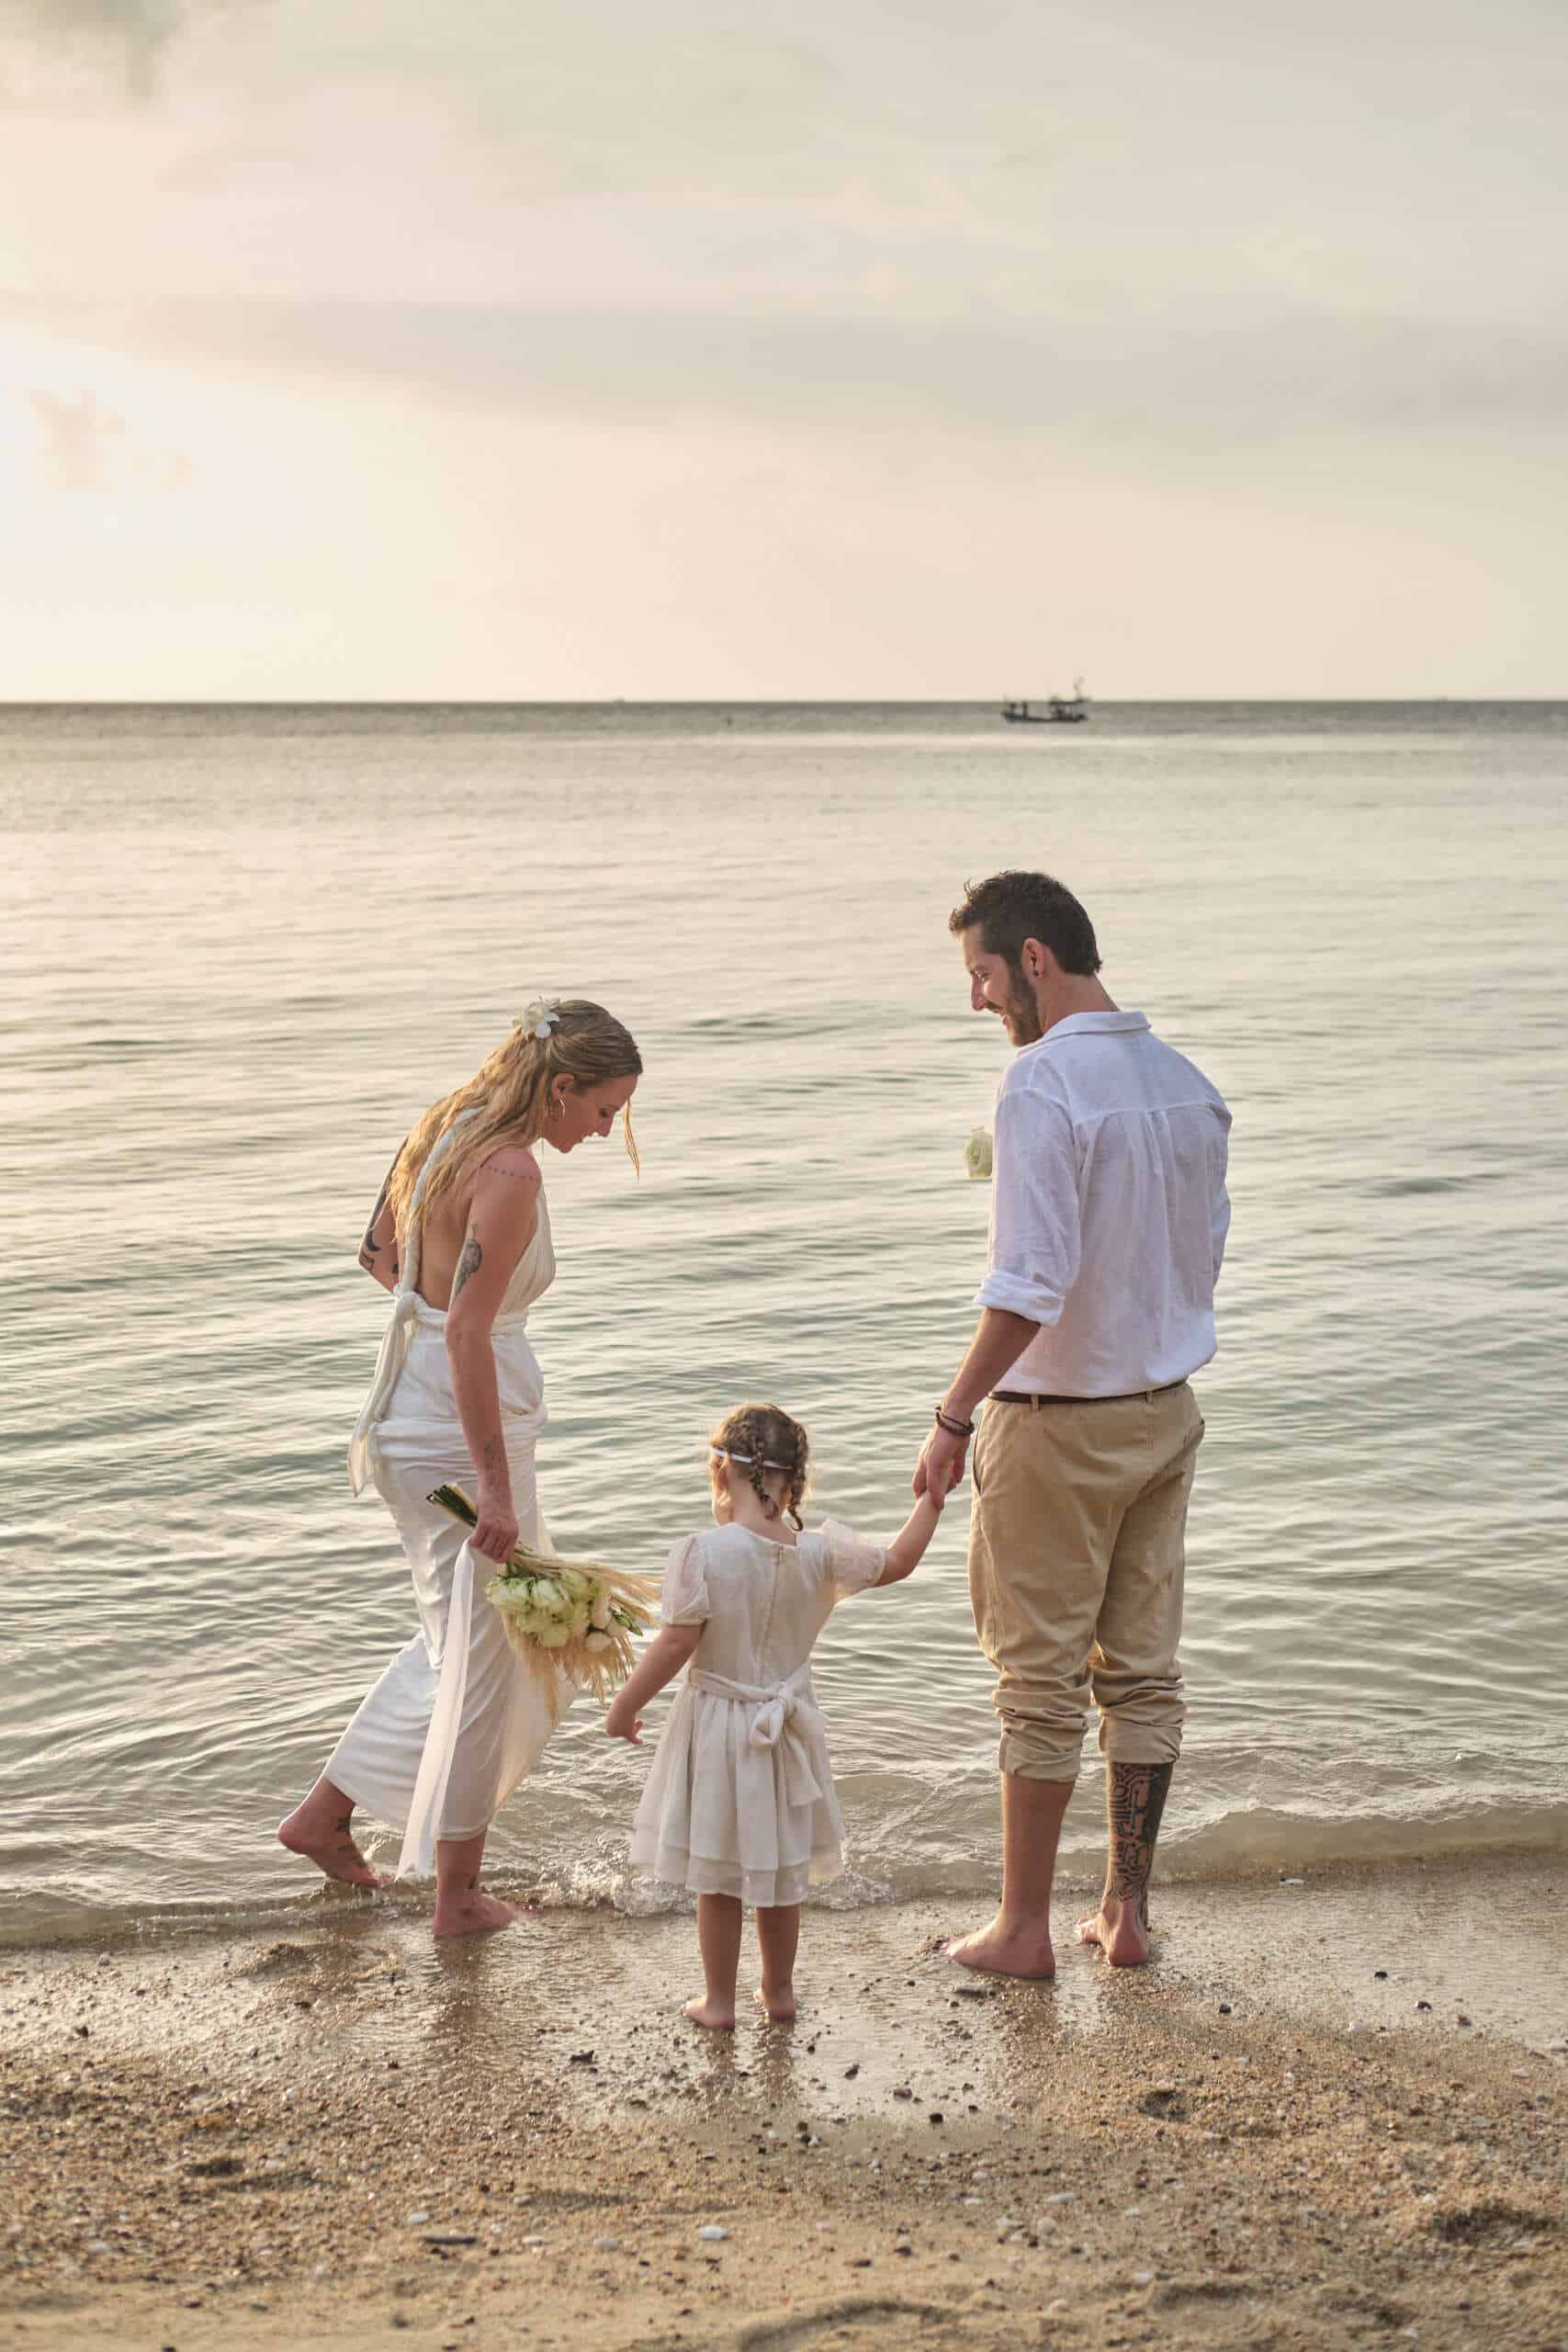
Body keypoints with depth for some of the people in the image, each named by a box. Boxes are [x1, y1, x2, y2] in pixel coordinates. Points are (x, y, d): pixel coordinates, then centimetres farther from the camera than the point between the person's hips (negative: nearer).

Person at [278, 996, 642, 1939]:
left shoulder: (448, 1127, 6)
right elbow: (467, 1336, -26)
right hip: (463, 1430, -9)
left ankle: (327, 1814, 28)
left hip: (412, 1402, 9)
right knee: (482, 1656, 6)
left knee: (464, 1639, 23)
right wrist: (498, 1491, -24)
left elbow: (379, 1251, 19)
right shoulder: (511, 1170, -22)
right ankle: (459, 1893, 20)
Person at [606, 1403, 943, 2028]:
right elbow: (897, 1563, 5)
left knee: (715, 1878, 11)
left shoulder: (702, 1555, -19)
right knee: (783, 1871, 19)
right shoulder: (820, 1553, -8)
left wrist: (625, 1706, -5)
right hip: (785, 1731, 4)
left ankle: (719, 1999, 20)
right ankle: (779, 1989, 31)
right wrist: (930, 1500, 20)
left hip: (717, 1729, -3)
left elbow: (675, 1647, -18)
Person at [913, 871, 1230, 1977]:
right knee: (1143, 1670, 13)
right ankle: (1127, 1910, 21)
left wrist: (955, 1416, -17)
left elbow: (1029, 1282, -24)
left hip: (1058, 1423, -7)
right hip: (1165, 1410, 7)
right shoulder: (1188, 1083, 5)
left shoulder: (1043, 1083, -19)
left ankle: (1024, 1927, 13)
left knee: (1041, 1680, 4)